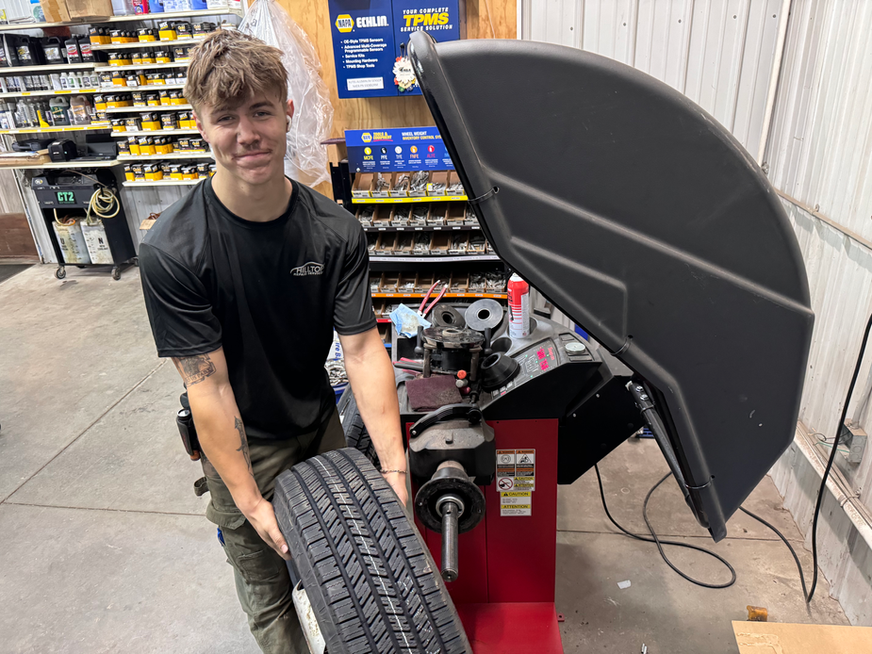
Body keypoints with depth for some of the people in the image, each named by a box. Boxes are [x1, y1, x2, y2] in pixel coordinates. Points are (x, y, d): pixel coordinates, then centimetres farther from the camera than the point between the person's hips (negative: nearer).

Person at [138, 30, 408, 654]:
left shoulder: (336, 230, -15)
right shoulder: (172, 251, -24)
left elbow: (362, 346, -16)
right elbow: (207, 385, -22)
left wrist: (394, 466, -21)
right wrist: (250, 501, -19)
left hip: (322, 427, 3)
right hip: (242, 445, -3)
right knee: (269, 592, 15)